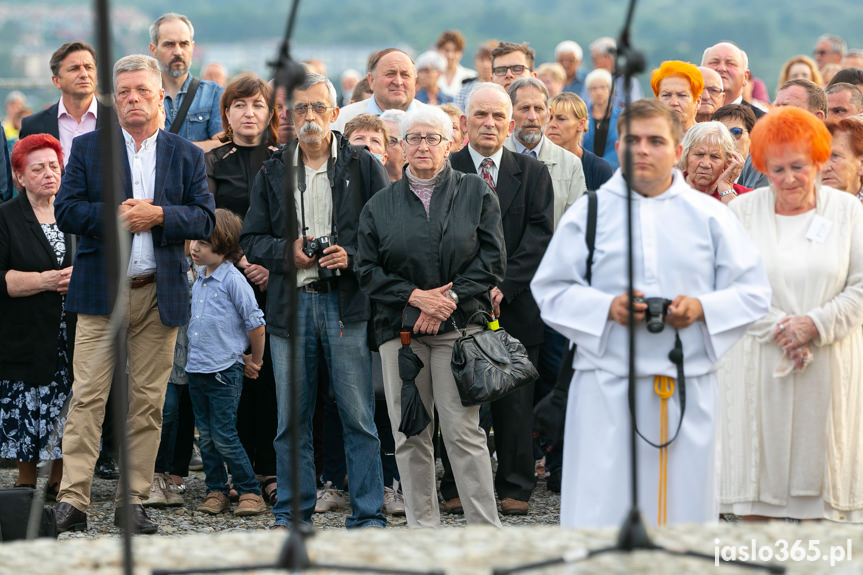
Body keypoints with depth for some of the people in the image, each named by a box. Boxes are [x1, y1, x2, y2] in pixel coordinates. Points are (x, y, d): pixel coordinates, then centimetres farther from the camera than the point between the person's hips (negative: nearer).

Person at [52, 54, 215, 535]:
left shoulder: (187, 156, 11)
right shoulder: (89, 148, 8)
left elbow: (205, 221, 3)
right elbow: (66, 210, -1)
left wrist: (159, 215, -13)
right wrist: (115, 215, -14)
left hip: (161, 293, 2)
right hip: (101, 292, -1)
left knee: (148, 401, 3)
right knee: (88, 397, -8)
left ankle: (135, 500, 9)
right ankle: (73, 500, -10)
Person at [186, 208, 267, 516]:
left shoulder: (233, 280, -12)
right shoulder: (198, 278, 10)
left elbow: (255, 323, -10)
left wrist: (255, 362, -1)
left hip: (225, 371, -7)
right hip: (196, 369, 7)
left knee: (223, 435, -7)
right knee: (205, 435, 9)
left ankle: (250, 491, 3)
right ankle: (215, 491, 17)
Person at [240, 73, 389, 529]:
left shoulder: (363, 166, 5)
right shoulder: (273, 173, 13)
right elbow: (251, 240, 13)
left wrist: (351, 256, -14)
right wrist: (288, 251, -6)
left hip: (347, 302, -3)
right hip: (290, 303, 3)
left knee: (358, 417, -4)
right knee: (291, 418, 6)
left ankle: (368, 515, 1)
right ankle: (292, 513, 15)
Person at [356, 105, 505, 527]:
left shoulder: (475, 193, 8)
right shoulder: (381, 204, 13)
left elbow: (491, 260, 2)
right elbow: (368, 270, 7)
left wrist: (449, 298, -9)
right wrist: (416, 297, -8)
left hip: (459, 325, -3)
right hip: (400, 329, 3)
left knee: (462, 429, -9)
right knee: (409, 434, 2)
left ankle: (486, 529, -5)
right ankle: (423, 530, 9)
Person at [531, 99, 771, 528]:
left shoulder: (710, 216, 8)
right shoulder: (589, 212, 6)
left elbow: (753, 291, 7)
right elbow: (550, 288, 5)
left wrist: (702, 308, -12)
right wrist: (606, 308, -13)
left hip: (689, 388, 1)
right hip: (607, 385, -1)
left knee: (684, 502, 2)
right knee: (602, 504, -5)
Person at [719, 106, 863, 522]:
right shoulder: (743, 211, 2)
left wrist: (815, 324, -14)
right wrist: (778, 329, -14)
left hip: (828, 364, 0)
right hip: (759, 362, 0)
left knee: (820, 456, 1)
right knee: (758, 454, 1)